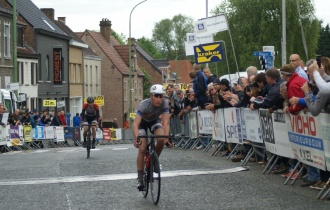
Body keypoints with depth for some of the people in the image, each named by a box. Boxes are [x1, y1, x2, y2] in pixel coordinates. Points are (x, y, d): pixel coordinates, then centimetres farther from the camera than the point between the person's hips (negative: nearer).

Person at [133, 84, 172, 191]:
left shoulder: (164, 103, -30)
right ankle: (140, 180, -8)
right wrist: (136, 139, -57)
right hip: (142, 122, -2)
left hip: (154, 121, 2)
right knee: (142, 149, -17)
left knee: (161, 140, -27)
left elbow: (165, 122, -33)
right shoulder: (144, 105, -36)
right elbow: (135, 123, -42)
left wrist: (166, 138, -47)